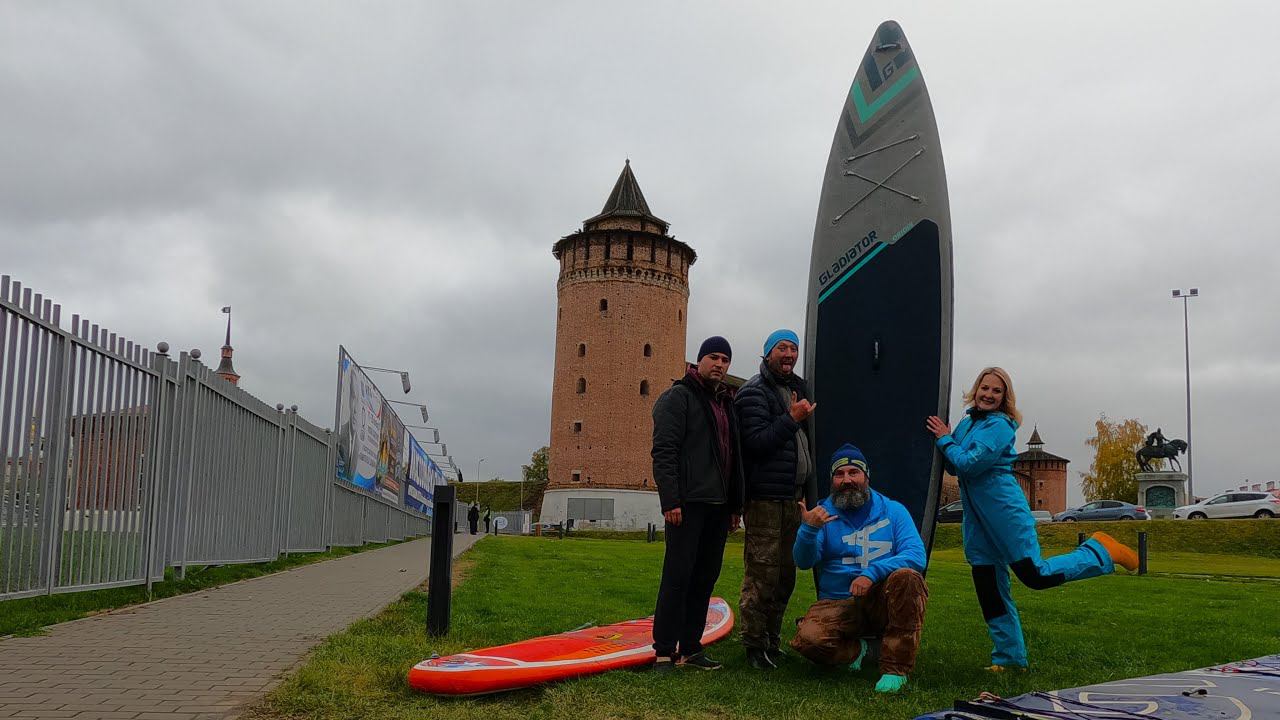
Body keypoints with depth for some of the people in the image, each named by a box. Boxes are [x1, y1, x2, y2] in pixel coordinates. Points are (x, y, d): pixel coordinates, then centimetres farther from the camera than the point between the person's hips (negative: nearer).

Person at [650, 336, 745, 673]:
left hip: (718, 506, 8)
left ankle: (691, 647, 17)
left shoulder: (726, 403, 21)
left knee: (706, 577, 9)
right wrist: (670, 500, -20)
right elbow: (663, 452, -12)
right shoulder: (678, 397, -3)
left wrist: (735, 505, 19)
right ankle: (664, 651, -2)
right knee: (678, 576, -7)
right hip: (687, 503, -8)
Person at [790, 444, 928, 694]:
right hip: (839, 605, 0)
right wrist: (809, 530, -30)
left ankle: (896, 668, -19)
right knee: (808, 638, -29)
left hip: (885, 602, 0)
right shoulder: (822, 513, 4)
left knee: (907, 577, -32)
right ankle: (858, 649, 5)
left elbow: (917, 556, -10)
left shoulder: (893, 511, 3)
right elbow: (804, 562, -8)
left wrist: (872, 573, -25)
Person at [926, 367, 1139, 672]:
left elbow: (969, 464, -20)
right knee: (989, 589, 7)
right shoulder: (967, 422, 13)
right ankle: (1010, 657, 17)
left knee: (1035, 575, -6)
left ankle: (1100, 551, 14)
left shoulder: (999, 426, -10)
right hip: (976, 515, 8)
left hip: (1003, 508, -7)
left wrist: (945, 440, -9)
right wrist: (945, 438, -2)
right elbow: (954, 468, 13)